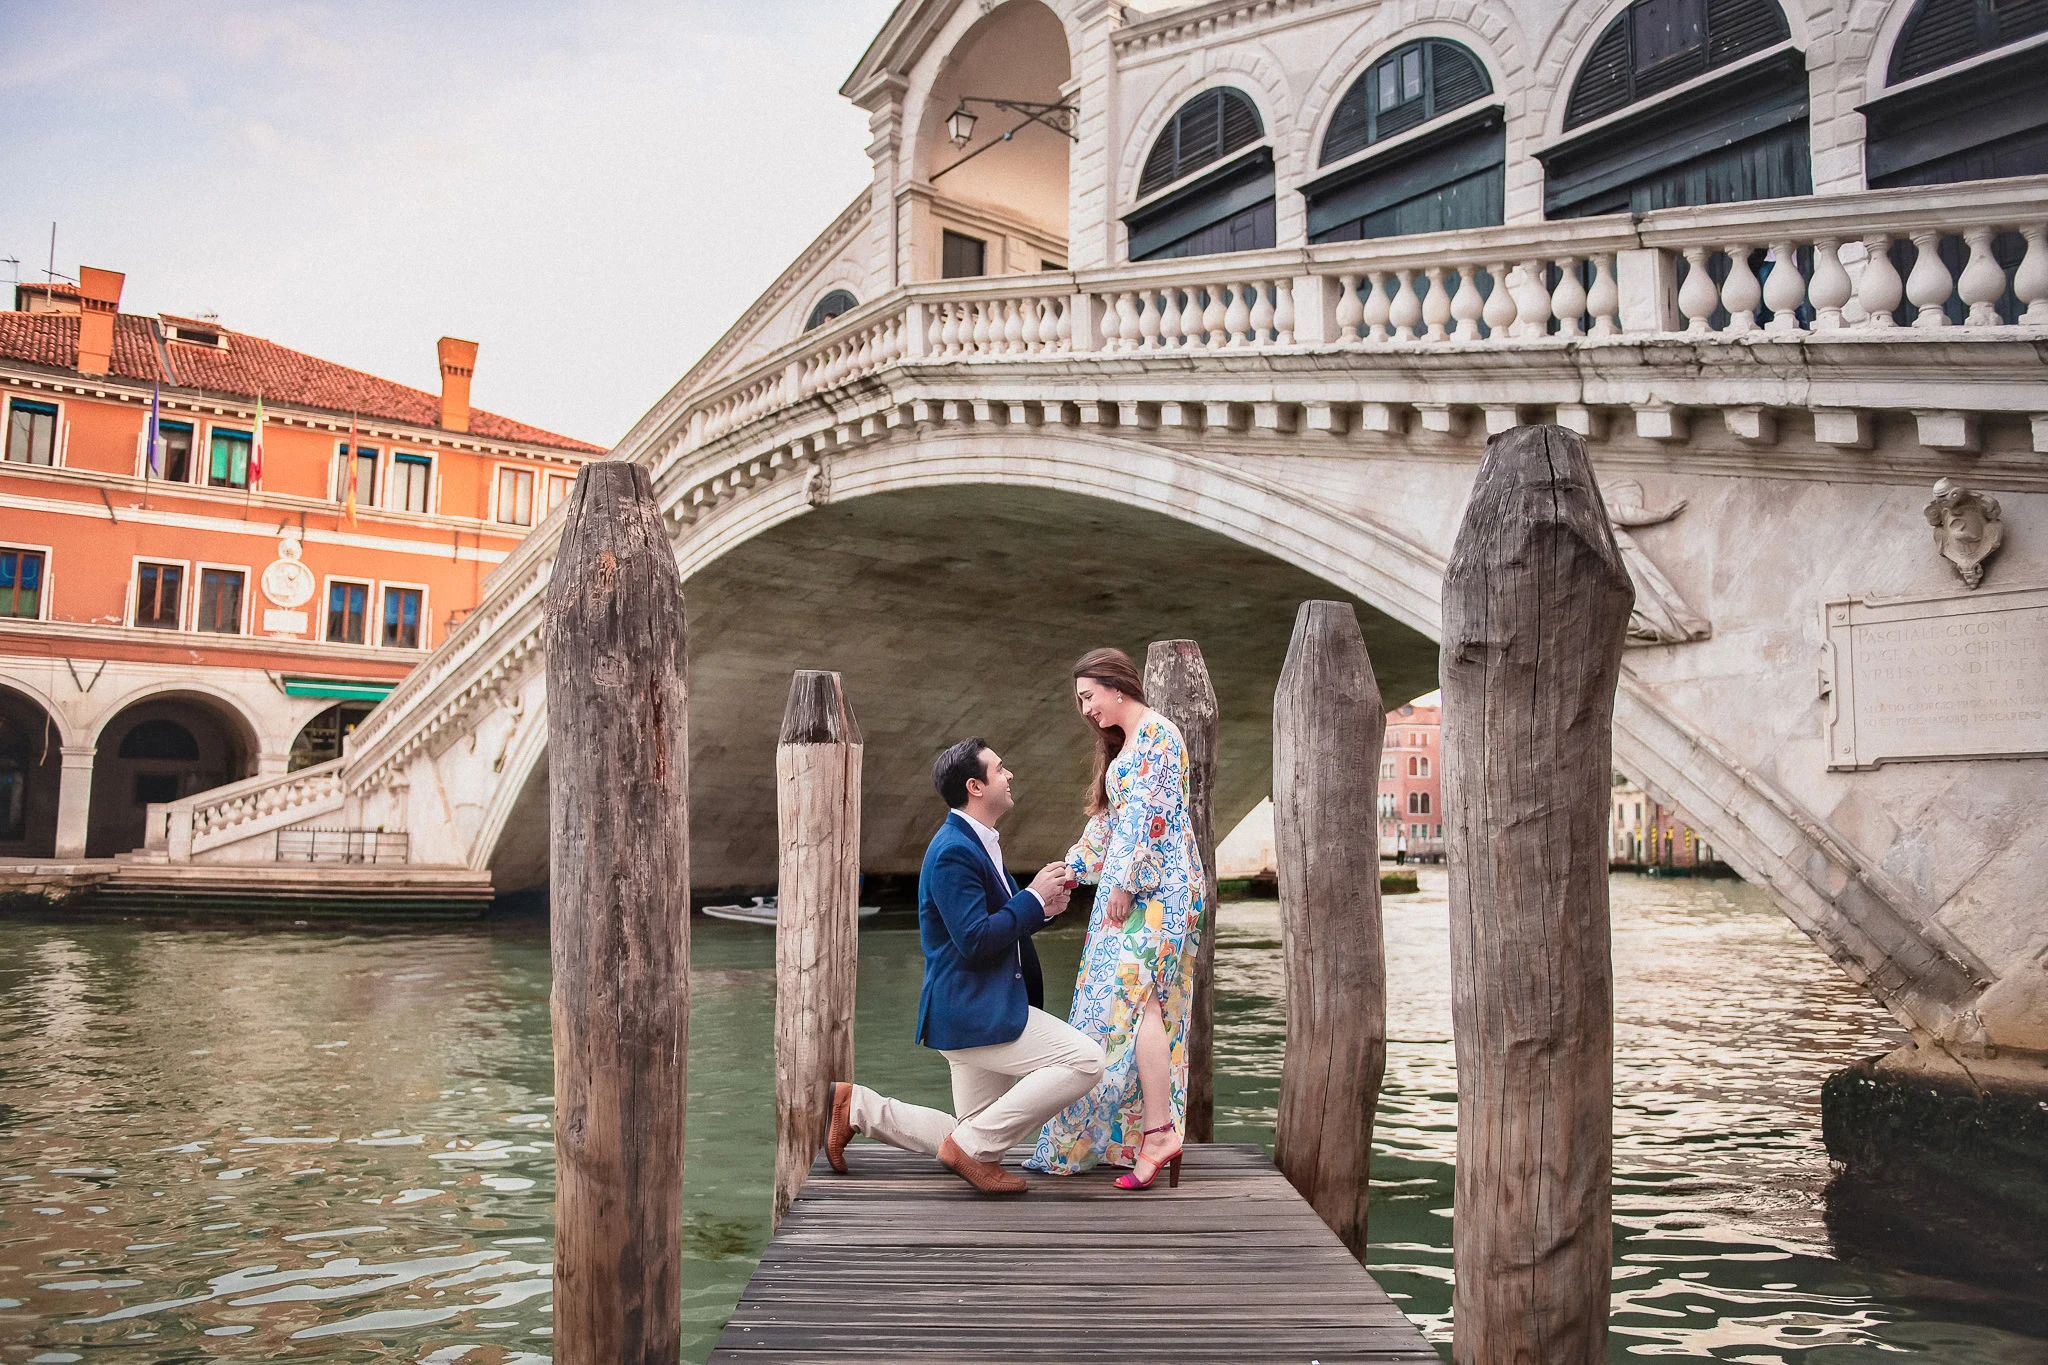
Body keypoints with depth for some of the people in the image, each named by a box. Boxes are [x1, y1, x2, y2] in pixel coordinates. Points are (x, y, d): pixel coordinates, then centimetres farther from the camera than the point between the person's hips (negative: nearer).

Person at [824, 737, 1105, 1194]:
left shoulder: (977, 843, 15)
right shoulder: (954, 852, -18)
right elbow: (975, 941, -24)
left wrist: (1041, 908, 3)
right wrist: (1033, 896, -15)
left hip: (979, 1012, 10)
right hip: (974, 1013, -10)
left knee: (973, 1138, 17)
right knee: (1085, 1060, -19)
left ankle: (855, 1106, 20)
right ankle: (974, 1148, -9)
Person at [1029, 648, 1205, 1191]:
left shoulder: (1156, 733, -9)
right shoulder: (1122, 744, 21)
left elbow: (1147, 813, -16)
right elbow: (1109, 819, 26)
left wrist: (1123, 884, -18)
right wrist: (1072, 869, 27)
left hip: (1155, 888, -9)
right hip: (1129, 888, 9)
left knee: (1135, 997, -16)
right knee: (1128, 1002, 6)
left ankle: (1159, 1130, -18)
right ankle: (1130, 1133, 9)